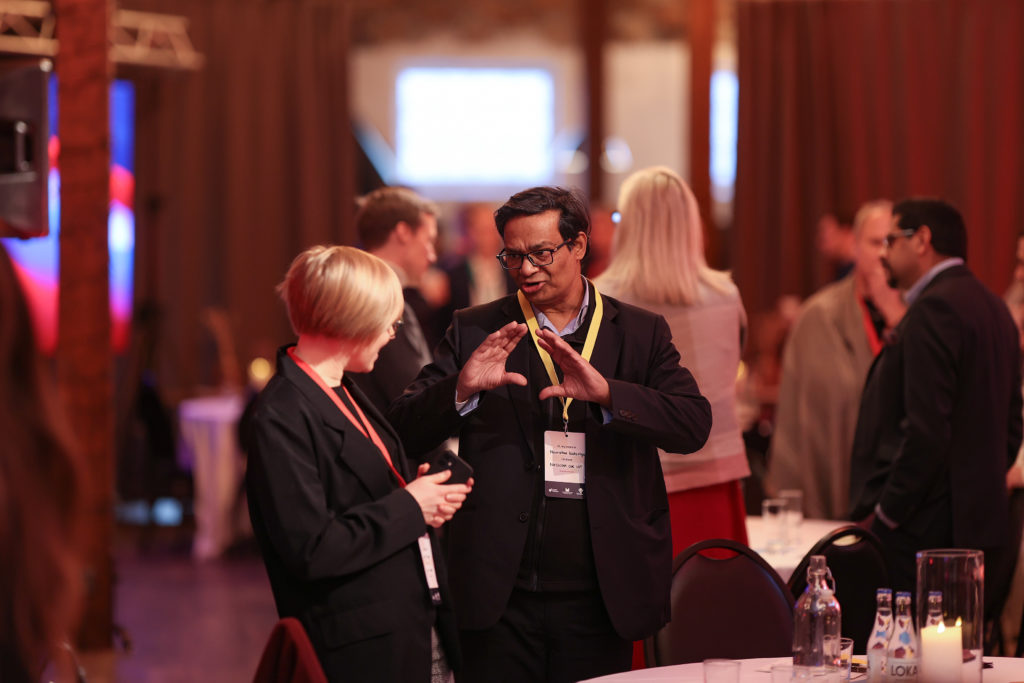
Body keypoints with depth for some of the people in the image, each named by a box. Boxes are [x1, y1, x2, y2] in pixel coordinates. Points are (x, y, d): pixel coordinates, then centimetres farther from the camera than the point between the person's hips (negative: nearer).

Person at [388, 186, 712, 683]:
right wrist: (461, 389, -21)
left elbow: (694, 426, -8)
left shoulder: (641, 334, 6)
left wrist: (605, 392, -22)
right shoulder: (475, 332, 6)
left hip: (600, 599, 1)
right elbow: (405, 430, -1)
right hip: (500, 597, 0)